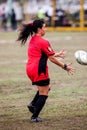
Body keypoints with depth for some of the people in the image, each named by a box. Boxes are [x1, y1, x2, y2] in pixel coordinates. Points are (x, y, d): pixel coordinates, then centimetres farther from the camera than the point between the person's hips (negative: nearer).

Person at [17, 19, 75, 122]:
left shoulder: (33, 40, 12)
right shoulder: (43, 42, -15)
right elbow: (52, 59, -13)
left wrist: (57, 54, 25)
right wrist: (65, 67, -6)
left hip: (30, 68, 9)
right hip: (39, 70, -9)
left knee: (46, 87, 24)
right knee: (43, 94, 3)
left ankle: (32, 104, 12)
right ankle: (34, 117, 3)